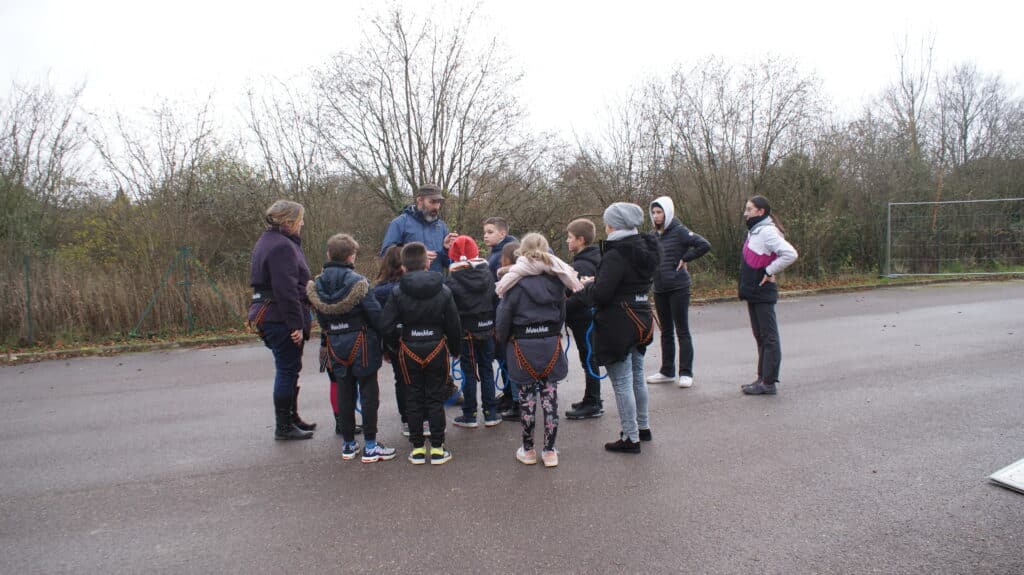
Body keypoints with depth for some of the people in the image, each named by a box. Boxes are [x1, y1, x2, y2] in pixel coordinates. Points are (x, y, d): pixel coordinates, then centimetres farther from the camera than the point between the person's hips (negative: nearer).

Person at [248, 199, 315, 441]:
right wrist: (296, 324, -22)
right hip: (281, 318, -11)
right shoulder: (282, 246, -18)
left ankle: (291, 418, 31)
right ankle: (284, 427, 8)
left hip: (268, 315, 11)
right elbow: (286, 289, -24)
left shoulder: (268, 240, 16)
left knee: (289, 369, 19)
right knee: (287, 370, -1)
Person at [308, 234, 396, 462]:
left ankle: (348, 444, 21)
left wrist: (330, 336, 17)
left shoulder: (317, 285, 1)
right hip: (361, 343, -5)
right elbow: (375, 313, -16)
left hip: (335, 346, 5)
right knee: (368, 392, 3)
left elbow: (320, 318, 8)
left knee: (344, 393, 13)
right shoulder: (356, 282, -16)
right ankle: (370, 446, 6)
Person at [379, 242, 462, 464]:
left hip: (409, 350, 0)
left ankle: (417, 448, 15)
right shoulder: (443, 290, -5)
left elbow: (387, 326, -10)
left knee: (413, 398, 10)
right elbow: (454, 325, -2)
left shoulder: (397, 292, -6)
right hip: (436, 348, 0)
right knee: (435, 398, 8)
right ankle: (437, 448, 11)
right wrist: (455, 349, 11)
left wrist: (399, 338, 8)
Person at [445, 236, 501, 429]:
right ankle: (491, 413, 15)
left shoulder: (453, 279, -13)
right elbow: (496, 300, 4)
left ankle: (469, 415, 11)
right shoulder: (487, 273, 0)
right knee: (487, 369, 11)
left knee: (469, 372, 4)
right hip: (487, 329, 4)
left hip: (467, 330, -4)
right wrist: (495, 325, 11)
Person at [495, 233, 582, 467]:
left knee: (527, 398, 7)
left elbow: (503, 318, -5)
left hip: (522, 346, -3)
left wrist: (503, 340, 11)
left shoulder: (515, 282, -9)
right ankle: (550, 451, 14)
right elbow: (562, 314, 9)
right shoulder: (556, 280, 1)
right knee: (550, 397, 7)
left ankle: (528, 450, 19)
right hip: (550, 344, 3)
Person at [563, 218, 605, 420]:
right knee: (589, 359, 17)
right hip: (588, 316, 10)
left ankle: (592, 405, 9)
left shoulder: (582, 265, -21)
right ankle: (593, 400, 28)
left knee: (588, 360, -1)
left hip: (583, 319, -10)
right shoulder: (590, 259, 11)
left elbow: (580, 297, -28)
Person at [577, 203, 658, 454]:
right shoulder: (645, 249, 7)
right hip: (641, 319, 9)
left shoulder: (616, 255, -20)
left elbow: (600, 295, -24)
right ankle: (643, 427, 35)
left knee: (622, 383, 1)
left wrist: (587, 285, -1)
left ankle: (630, 438, 8)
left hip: (618, 325, -9)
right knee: (637, 376, 22)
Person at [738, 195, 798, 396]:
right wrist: (746, 289, 12)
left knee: (769, 337, -3)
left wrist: (769, 271, -18)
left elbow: (790, 254, -27)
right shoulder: (754, 230, 14)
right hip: (753, 293, 10)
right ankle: (762, 378, 23)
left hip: (763, 294, -10)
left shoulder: (767, 232, -16)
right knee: (760, 337, 15)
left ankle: (769, 382, 1)